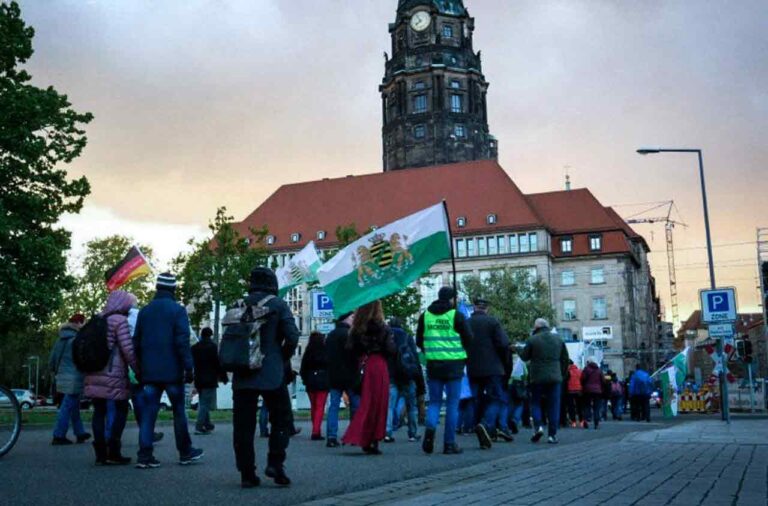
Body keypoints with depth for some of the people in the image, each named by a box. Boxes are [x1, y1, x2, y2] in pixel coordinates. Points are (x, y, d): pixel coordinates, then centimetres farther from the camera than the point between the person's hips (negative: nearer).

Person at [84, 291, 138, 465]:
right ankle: (113, 452, 0)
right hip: (113, 375, -7)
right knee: (121, 410, 3)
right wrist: (138, 369, -8)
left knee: (99, 411, 8)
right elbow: (128, 350, -14)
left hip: (94, 374, 7)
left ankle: (100, 454, 6)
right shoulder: (120, 320, -6)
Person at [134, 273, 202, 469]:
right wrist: (189, 367, -11)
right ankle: (185, 452, 17)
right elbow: (183, 341, -14)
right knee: (179, 411, 8)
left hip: (149, 372, 4)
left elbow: (137, 342, 13)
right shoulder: (177, 310, -6)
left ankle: (145, 455, -3)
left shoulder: (144, 311, 10)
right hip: (172, 371, -4)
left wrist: (139, 370, 18)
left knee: (148, 413, 3)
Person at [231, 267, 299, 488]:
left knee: (243, 424, 7)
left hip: (242, 376, 4)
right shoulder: (278, 305, -3)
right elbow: (292, 336, -10)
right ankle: (275, 463, -2)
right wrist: (283, 359, 6)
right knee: (281, 419, 11)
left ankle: (247, 473, 8)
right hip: (272, 374, -3)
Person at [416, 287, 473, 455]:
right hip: (454, 364, -3)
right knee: (452, 404, 5)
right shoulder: (457, 316, -5)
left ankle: (430, 427, -14)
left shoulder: (425, 315, 6)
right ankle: (449, 443, 6)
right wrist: (462, 354, 16)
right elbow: (469, 340, -4)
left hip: (433, 364, 3)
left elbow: (419, 341, 10)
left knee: (434, 401, 13)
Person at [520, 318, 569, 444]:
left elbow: (524, 357, 3)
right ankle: (552, 434, 2)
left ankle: (538, 426, -9)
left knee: (535, 402, 12)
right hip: (555, 377, 2)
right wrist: (561, 372, 22)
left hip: (537, 377, -2)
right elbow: (565, 358, 11)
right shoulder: (558, 339, 8)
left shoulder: (533, 340, -5)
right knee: (553, 405, 5)